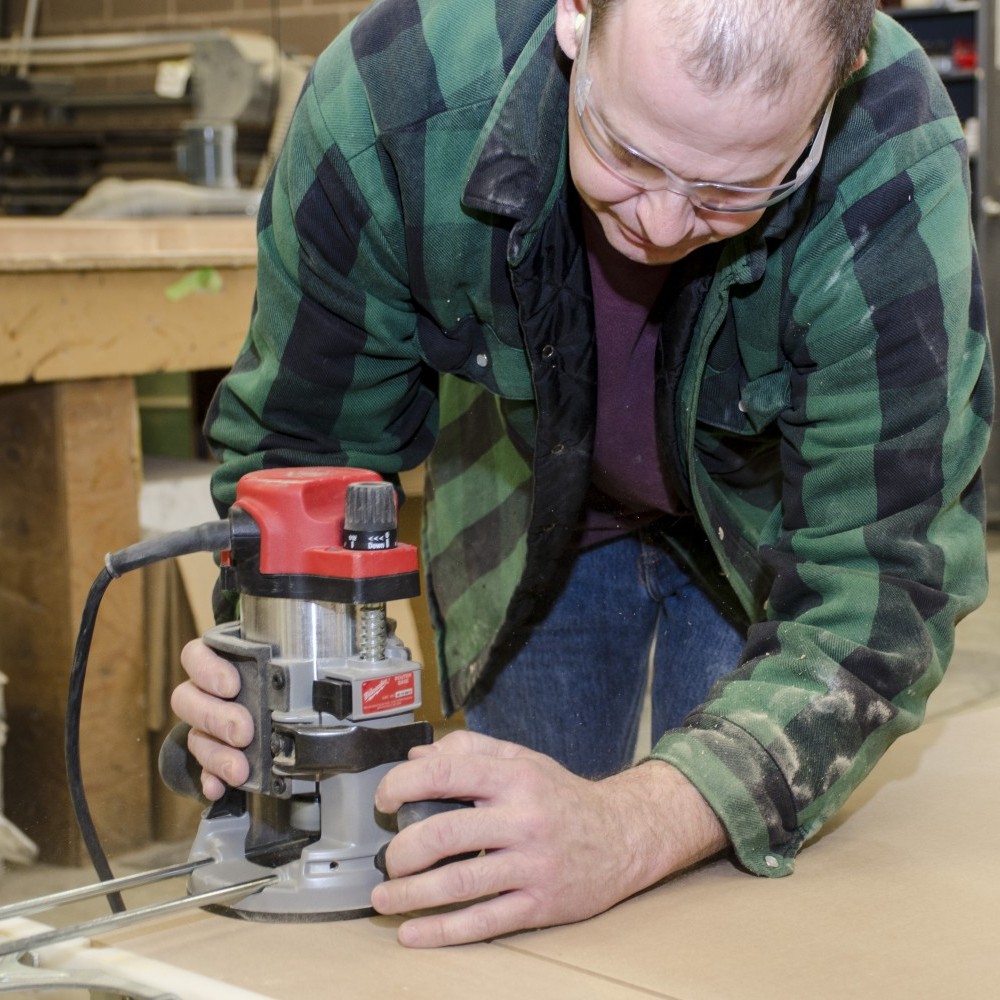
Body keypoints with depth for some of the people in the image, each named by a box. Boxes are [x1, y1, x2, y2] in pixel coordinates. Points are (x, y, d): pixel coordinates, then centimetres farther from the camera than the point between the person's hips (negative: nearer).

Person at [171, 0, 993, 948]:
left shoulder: (898, 180, -40)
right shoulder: (386, 99, -36)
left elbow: (873, 592, -39)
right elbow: (298, 444, -21)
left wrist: (626, 832, -56)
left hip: (770, 513, -1)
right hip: (529, 496, 1)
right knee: (505, 884, 7)